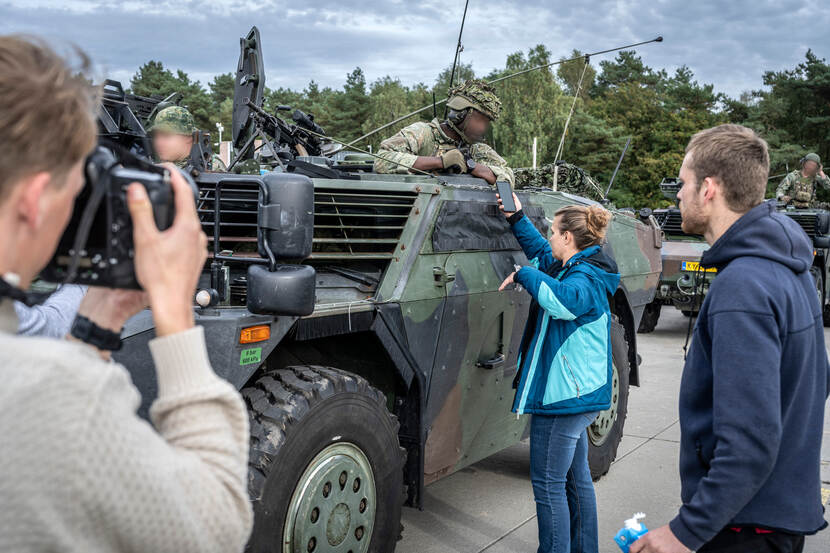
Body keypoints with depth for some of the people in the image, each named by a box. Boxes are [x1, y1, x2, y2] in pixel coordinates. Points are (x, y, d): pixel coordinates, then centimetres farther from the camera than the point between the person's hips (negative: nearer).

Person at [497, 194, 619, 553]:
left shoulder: (587, 277, -18)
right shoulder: (573, 268, 12)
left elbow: (563, 301, -41)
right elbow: (539, 250, 31)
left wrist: (523, 275, -29)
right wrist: (517, 218, 25)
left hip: (563, 393, -11)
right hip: (577, 391, 11)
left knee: (548, 483, -3)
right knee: (576, 476, 20)